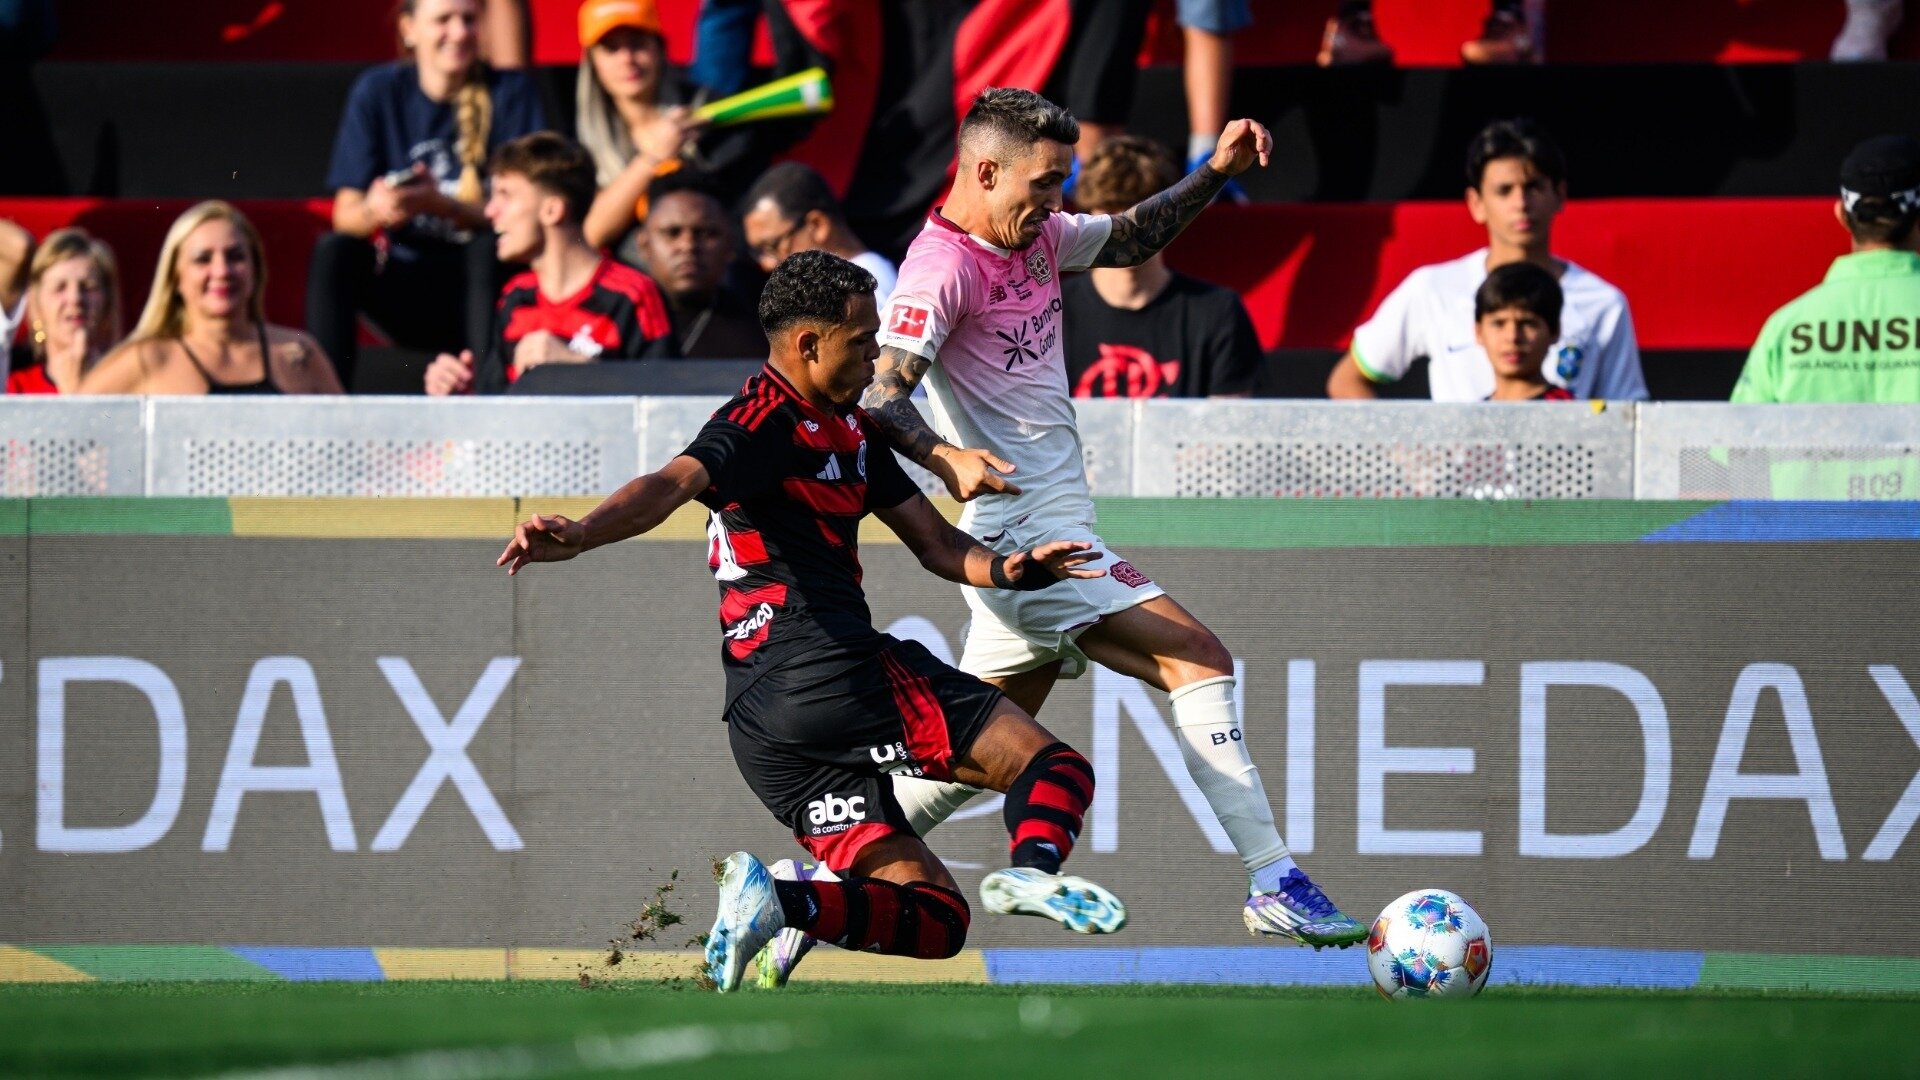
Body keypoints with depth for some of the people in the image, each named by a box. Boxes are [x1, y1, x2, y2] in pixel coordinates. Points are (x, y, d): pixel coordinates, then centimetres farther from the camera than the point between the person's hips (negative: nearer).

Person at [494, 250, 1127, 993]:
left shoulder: (848, 428, 23)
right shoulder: (765, 423, -8)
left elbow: (935, 543, 26)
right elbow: (674, 484, -27)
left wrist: (1008, 570, 4)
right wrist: (577, 536, -46)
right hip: (825, 672, -9)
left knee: (933, 917, 6)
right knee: (1054, 766, -5)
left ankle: (777, 902, -17)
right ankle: (1033, 871, -35)